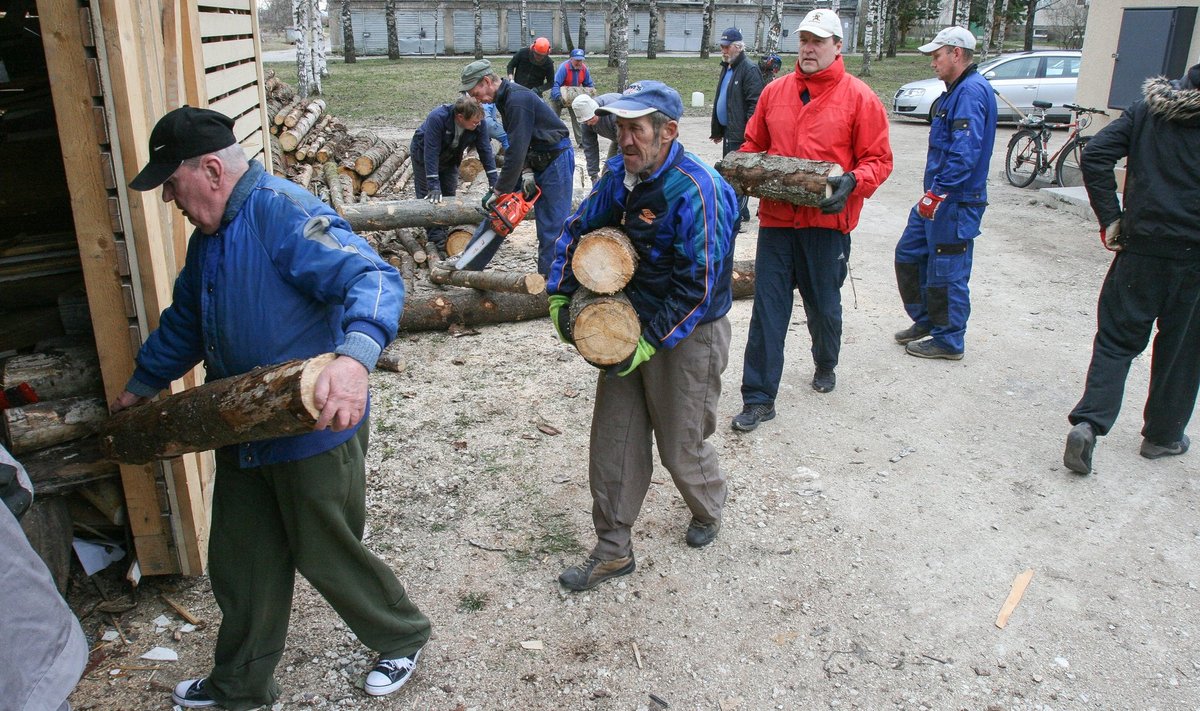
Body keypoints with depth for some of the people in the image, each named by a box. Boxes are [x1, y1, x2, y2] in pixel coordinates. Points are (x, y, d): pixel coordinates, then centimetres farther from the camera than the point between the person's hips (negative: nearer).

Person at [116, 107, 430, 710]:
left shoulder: (281, 212, -21)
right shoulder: (207, 238, 10)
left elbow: (372, 278, -36)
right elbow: (183, 325, 27)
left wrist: (354, 357, -54)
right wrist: (138, 388, 37)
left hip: (314, 434, -9)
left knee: (328, 558, 10)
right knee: (241, 569, 20)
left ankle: (402, 638, 38)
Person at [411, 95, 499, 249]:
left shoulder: (479, 123, -27)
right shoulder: (437, 118, -40)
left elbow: (486, 151, -21)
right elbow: (431, 152, -40)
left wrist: (494, 184, -25)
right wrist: (434, 186, -42)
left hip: (450, 159, 4)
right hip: (424, 156, -4)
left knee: (449, 196, 2)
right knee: (430, 198, -7)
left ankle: (444, 233, 14)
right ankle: (436, 238, -4)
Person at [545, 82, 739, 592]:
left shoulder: (696, 192, -24)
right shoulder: (621, 174, -1)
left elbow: (697, 289, -24)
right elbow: (577, 229, 12)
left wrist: (646, 344, -22)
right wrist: (559, 297, 3)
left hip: (687, 335, -7)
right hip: (629, 320, 7)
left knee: (680, 445, 9)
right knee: (613, 442, 8)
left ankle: (708, 511, 43)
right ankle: (613, 551, 22)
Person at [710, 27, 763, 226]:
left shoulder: (749, 70, -12)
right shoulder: (726, 68, 18)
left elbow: (754, 104, -19)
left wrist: (748, 133, -24)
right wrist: (717, 130, 23)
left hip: (740, 135, -10)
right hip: (728, 132, 10)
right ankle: (741, 212, 28)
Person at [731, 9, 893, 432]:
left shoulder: (858, 97, -4)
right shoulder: (775, 92, 7)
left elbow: (879, 159, -3)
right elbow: (753, 146, 16)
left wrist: (853, 183, -22)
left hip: (827, 221, -2)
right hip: (776, 218, 2)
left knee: (823, 305, 15)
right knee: (767, 310, 0)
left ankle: (826, 365, 44)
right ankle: (758, 399, 7)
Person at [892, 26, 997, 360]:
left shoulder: (971, 92, -17)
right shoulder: (958, 90, 16)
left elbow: (965, 151, -26)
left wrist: (937, 193, -23)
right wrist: (934, 192, 18)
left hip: (955, 203, -10)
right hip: (939, 198, 10)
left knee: (947, 271, 0)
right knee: (908, 255, 17)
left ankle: (948, 340, 13)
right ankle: (925, 320, 30)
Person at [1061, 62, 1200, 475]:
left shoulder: (1149, 107, 3)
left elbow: (1095, 155, -6)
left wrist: (1109, 219, -2)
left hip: (1141, 246, 2)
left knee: (1118, 337, 8)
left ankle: (1088, 422, -10)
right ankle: (1163, 436, 25)